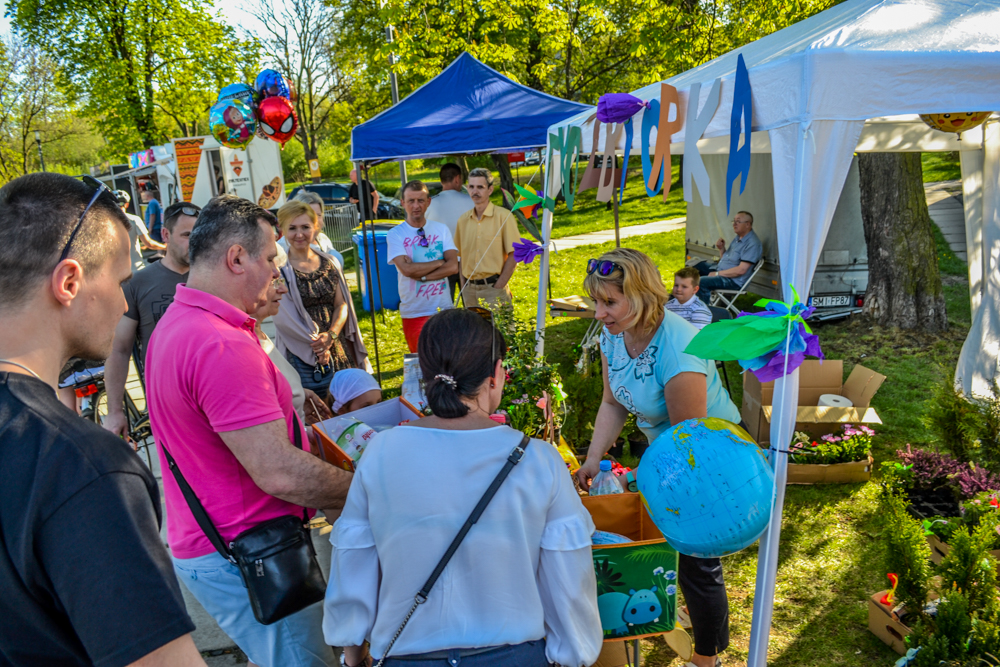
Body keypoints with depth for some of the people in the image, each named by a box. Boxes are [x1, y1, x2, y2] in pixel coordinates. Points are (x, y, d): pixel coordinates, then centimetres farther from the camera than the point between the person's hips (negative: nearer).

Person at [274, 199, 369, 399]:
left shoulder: (328, 262, 10)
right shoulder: (279, 268, -6)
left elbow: (342, 304, 6)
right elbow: (283, 317, -11)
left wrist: (331, 335, -11)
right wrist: (314, 342, -14)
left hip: (339, 350, 5)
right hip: (302, 355, -5)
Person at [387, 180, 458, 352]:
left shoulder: (441, 230, 6)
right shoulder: (395, 234, -2)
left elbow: (453, 267, -5)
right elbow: (407, 269, -16)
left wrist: (420, 275, -14)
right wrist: (439, 262, -7)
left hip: (445, 308, 3)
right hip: (415, 313, -3)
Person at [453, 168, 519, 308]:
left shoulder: (503, 216, -4)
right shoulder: (463, 220, 9)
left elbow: (514, 255, -7)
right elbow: (461, 256, 15)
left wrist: (498, 286, -11)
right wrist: (464, 286, 4)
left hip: (493, 287, -4)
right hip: (469, 290, 4)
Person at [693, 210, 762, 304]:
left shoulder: (753, 244, -19)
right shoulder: (738, 238, 12)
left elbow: (741, 270, -25)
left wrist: (717, 274, -20)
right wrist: (722, 249, -1)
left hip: (734, 280, -10)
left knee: (702, 282, -30)